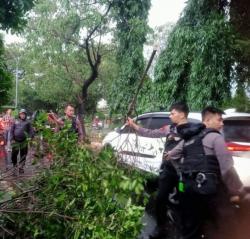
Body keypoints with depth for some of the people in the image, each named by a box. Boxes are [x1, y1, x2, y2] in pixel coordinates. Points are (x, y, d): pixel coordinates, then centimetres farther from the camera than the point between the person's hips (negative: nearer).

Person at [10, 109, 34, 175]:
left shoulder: (27, 122, 5)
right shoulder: (16, 122, 8)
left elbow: (31, 131, 2)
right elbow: (11, 131, 9)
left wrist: (30, 137, -14)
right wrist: (11, 139, -1)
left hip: (24, 141, 0)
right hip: (16, 141, 0)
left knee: (23, 155, 7)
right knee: (14, 155, -1)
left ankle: (21, 167, 21)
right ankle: (15, 167, 16)